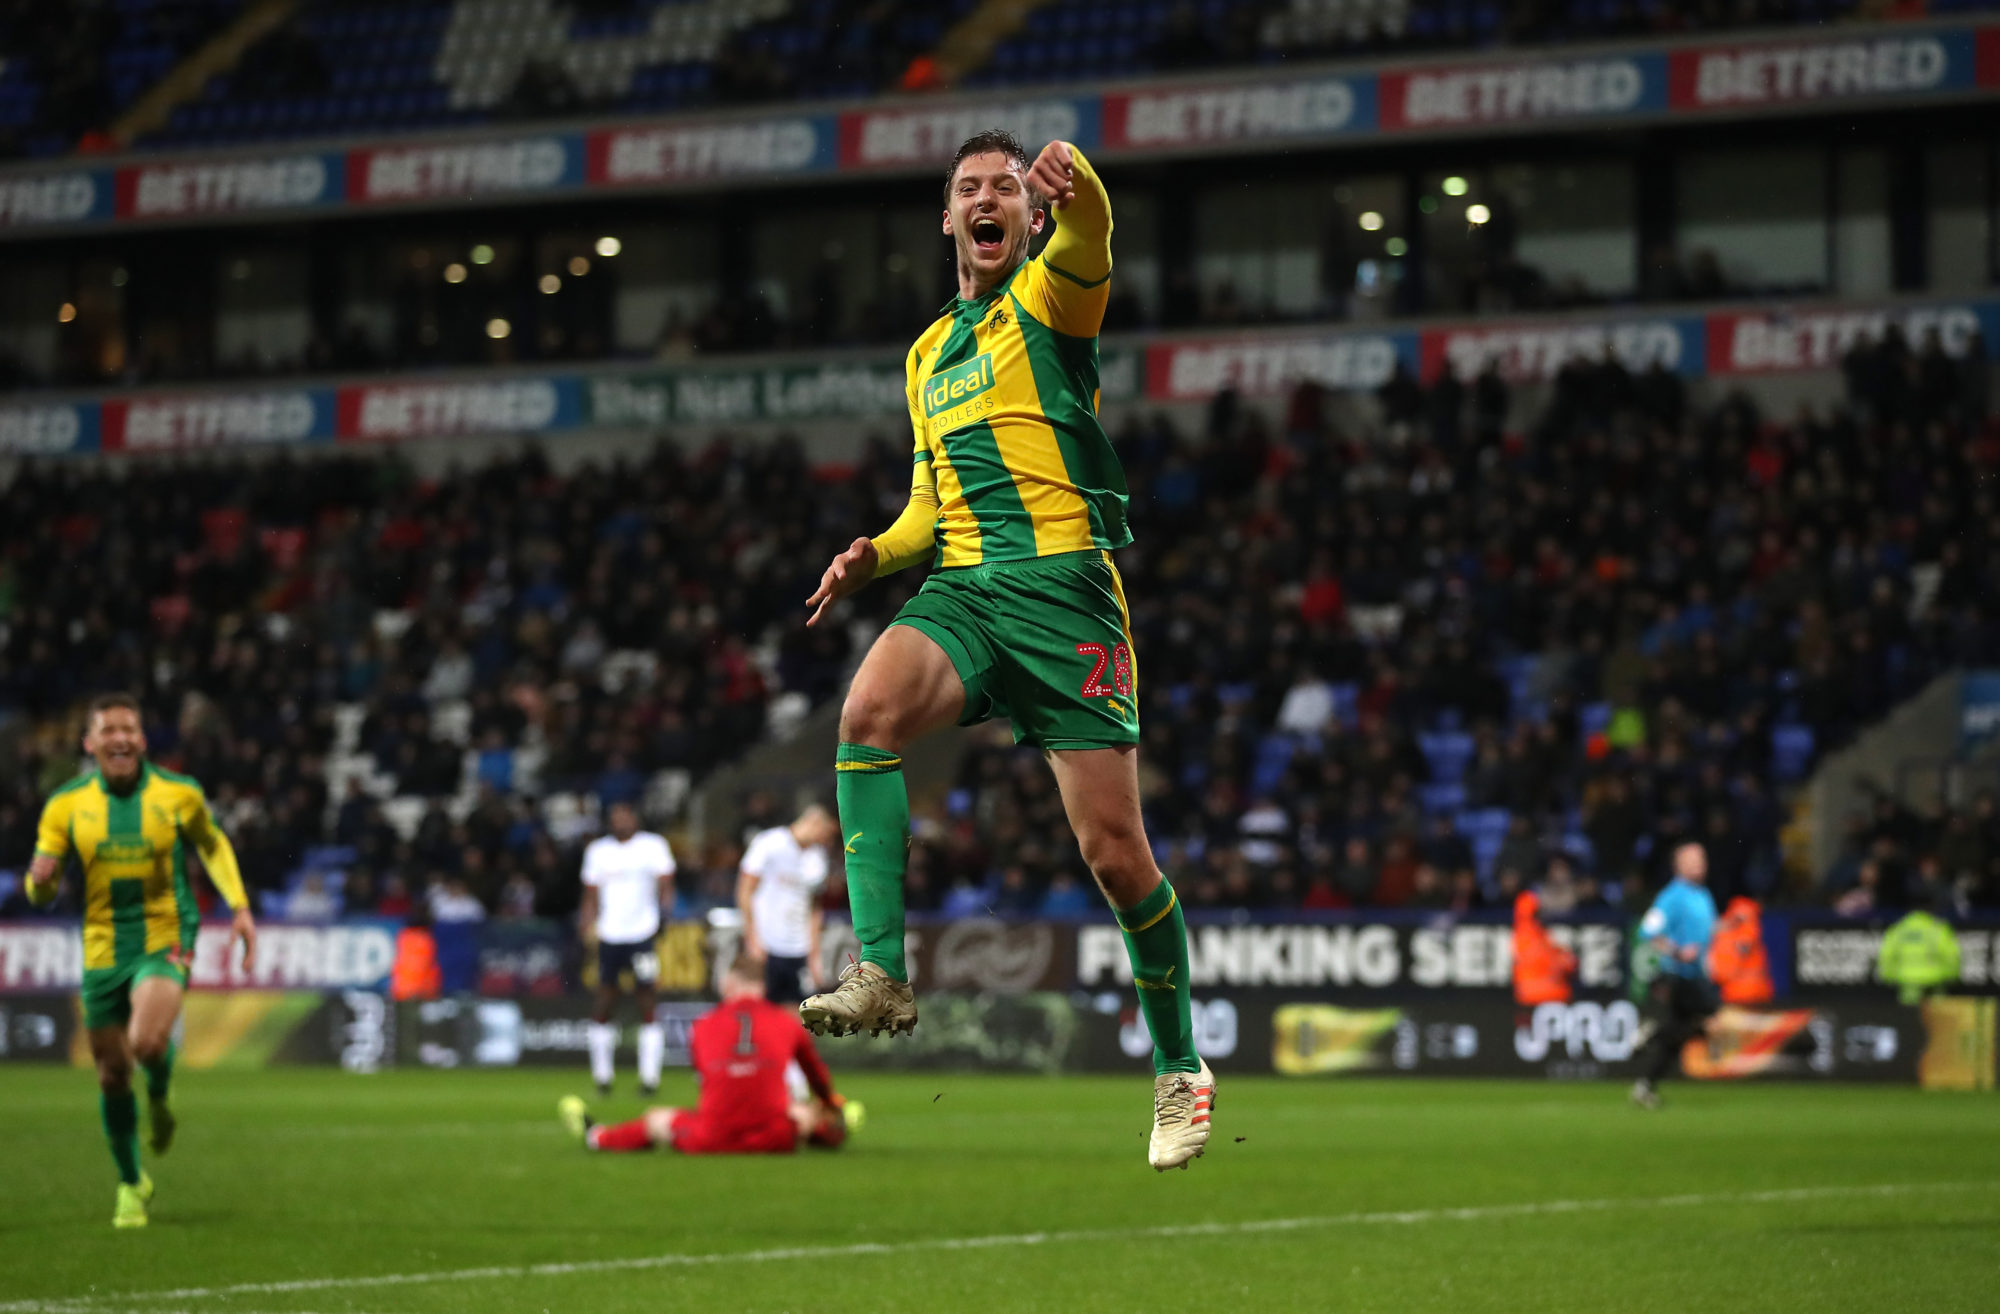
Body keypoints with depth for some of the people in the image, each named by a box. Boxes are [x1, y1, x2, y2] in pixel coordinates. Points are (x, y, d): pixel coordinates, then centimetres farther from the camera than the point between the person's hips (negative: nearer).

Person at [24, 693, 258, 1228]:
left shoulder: (178, 795, -3)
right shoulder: (67, 806, -1)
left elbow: (213, 845, 16)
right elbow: (41, 891, 3)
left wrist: (240, 908, 7)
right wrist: (42, 879, -21)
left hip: (165, 942, -2)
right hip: (103, 949, 2)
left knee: (147, 1042, -28)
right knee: (112, 1074, 7)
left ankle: (159, 1100, 9)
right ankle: (131, 1184, 29)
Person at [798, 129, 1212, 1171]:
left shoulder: (1049, 295, 5)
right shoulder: (927, 353, 24)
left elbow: (1089, 233, -20)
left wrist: (1075, 180, -44)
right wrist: (877, 554, 8)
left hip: (1063, 585, -5)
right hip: (960, 588, 5)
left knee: (1113, 850, -7)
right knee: (869, 711, -29)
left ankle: (1179, 1067, 12)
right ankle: (882, 976, -33)